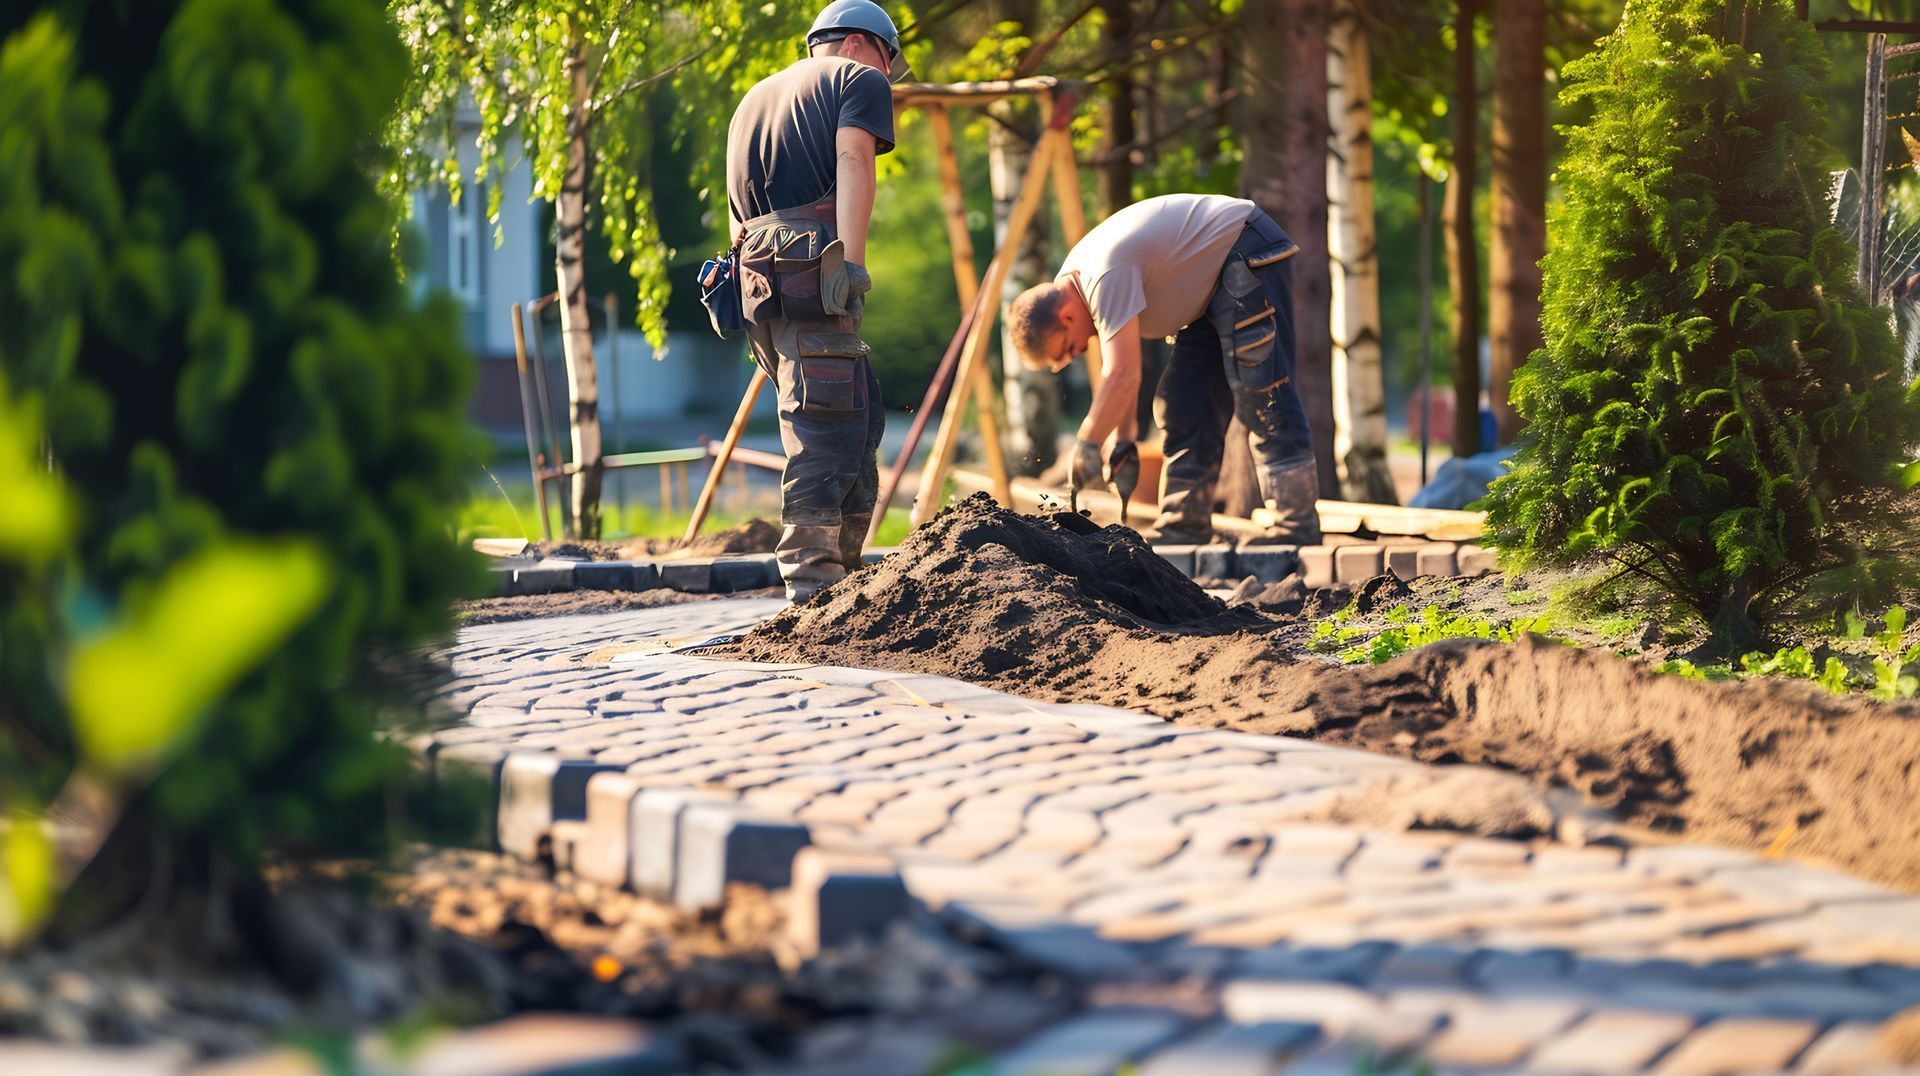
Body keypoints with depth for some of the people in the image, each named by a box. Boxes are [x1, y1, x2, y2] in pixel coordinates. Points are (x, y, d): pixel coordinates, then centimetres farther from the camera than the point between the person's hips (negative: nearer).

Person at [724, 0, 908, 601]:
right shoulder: (859, 79, 10)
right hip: (813, 272, -8)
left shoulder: (755, 98, 33)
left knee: (860, 420, 15)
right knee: (828, 432, -12)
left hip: (756, 275, 8)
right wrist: (851, 257, -19)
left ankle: (840, 570, 14)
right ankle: (812, 586, -20)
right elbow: (852, 160, -9)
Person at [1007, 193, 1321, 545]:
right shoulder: (1072, 282, 3)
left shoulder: (1105, 277, -28)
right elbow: (1119, 371, 13)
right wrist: (1122, 440, 7)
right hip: (1213, 283, 11)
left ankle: (1298, 532, -19)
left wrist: (1087, 443, -25)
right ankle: (1185, 527, 8)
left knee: (1261, 396, -16)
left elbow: (1122, 375, -33)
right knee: (1185, 403, 7)